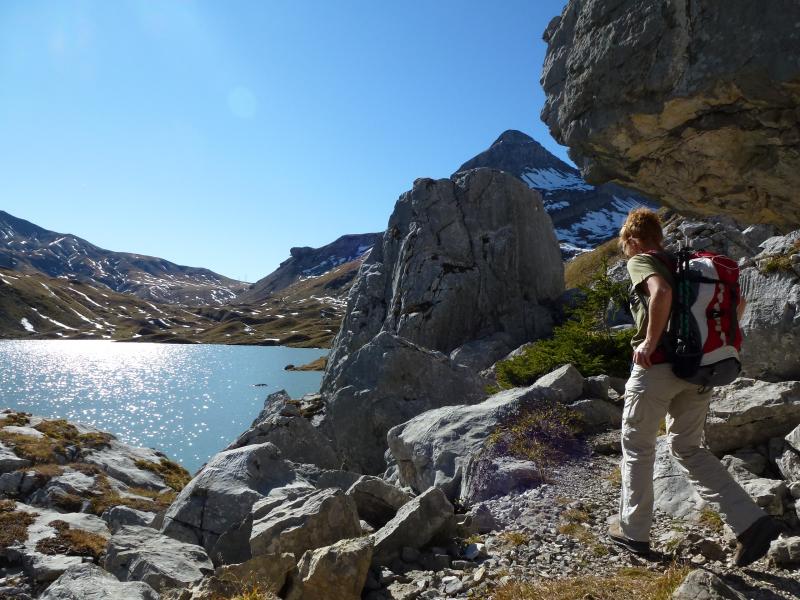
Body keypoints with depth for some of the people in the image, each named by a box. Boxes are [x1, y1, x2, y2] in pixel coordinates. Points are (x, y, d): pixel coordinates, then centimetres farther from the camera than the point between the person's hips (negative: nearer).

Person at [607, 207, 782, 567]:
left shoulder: (640, 261, -5)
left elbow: (661, 292, -27)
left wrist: (649, 342, -21)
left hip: (656, 366, -7)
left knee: (637, 448, 10)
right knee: (688, 448, 19)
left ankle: (632, 530, 22)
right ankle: (752, 522, 9)